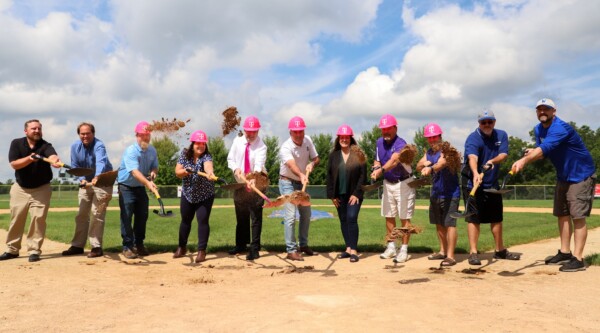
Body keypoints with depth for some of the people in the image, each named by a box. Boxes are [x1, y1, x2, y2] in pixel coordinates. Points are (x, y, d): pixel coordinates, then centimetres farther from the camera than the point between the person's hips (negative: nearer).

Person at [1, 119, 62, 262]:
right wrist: (29, 159, -31)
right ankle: (12, 250, 21)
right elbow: (14, 164, -14)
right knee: (16, 219, 8)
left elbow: (52, 156, -35)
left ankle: (34, 250, 3)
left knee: (38, 218, -8)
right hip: (20, 188, 2)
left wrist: (55, 161, -58)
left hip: (41, 189, -2)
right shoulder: (16, 144, -5)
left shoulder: (45, 146, -12)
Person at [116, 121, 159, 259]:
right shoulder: (130, 151, -23)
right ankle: (127, 247, 0)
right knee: (126, 217, -8)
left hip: (141, 187, 6)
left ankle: (139, 244, 21)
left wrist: (153, 173, -17)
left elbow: (155, 167, 8)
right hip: (126, 187, -6)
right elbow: (135, 171, -35)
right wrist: (148, 183, -50)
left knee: (142, 216, 8)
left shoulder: (152, 151, -2)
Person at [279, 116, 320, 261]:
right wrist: (301, 175, -64)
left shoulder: (308, 141, -6)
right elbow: (292, 165, -45)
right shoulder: (286, 148, -27)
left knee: (306, 215, 16)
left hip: (302, 183, 7)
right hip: (288, 183, -7)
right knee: (290, 216, -13)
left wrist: (312, 164, -26)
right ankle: (291, 250, -6)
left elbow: (316, 158, -2)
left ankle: (303, 245, 32)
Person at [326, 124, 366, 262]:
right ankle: (348, 248, 18)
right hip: (339, 195, 4)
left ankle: (354, 250, -7)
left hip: (354, 194, -3)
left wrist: (356, 193, -11)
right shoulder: (334, 155, 6)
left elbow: (363, 174, -5)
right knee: (343, 220, 8)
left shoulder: (358, 154, -2)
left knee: (352, 218, -13)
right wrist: (332, 195, -1)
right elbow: (329, 175, 6)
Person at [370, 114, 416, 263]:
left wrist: (381, 170, -57)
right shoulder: (379, 142, 2)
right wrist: (376, 169, -10)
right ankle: (391, 247, 25)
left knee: (405, 218, -2)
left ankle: (404, 250, 6)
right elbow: (377, 160, 13)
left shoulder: (400, 143, -22)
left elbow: (394, 160, -40)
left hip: (403, 183, -7)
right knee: (389, 216, 13)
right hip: (388, 183, 7)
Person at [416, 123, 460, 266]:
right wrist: (424, 164, -15)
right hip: (435, 194, 8)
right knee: (439, 224, 16)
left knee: (449, 224, -10)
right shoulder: (429, 152, 8)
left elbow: (442, 163, -37)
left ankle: (450, 256, -7)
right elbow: (418, 167, 8)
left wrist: (431, 168, -57)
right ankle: (443, 251, 29)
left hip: (450, 194, -8)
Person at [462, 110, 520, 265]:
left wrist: (492, 161, -33)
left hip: (493, 184, 6)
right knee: (474, 218, -7)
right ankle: (473, 252, -2)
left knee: (497, 217, 14)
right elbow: (472, 158, -35)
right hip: (473, 184, -6)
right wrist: (476, 174, -55)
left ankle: (500, 250, 28)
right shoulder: (473, 138, -17)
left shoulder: (501, 135, 2)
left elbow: (503, 154, -11)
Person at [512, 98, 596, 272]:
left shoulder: (560, 128, -27)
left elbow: (545, 148, -43)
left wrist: (524, 161, -58)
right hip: (563, 176, 9)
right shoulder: (538, 129, 2)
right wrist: (533, 152, -18)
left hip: (581, 175, -9)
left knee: (577, 216, -13)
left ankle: (578, 259, -13)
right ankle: (565, 253, 19)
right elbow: (541, 149, 7)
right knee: (562, 214, 10)